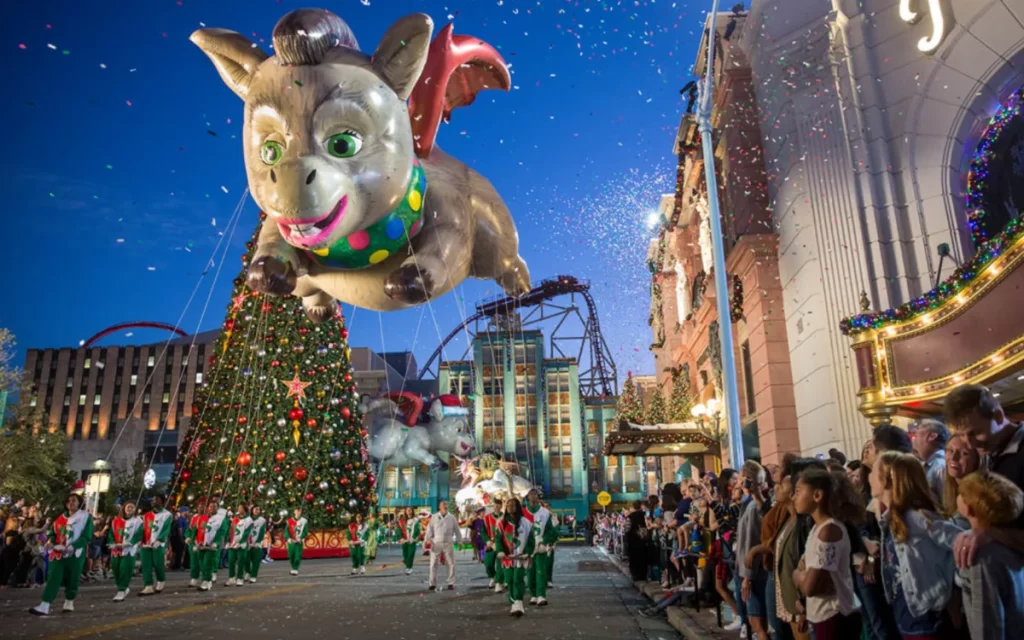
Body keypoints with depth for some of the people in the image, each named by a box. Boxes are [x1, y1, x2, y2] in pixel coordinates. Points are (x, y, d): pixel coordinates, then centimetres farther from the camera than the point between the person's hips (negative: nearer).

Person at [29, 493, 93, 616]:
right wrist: (52, 543, -7)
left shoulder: (86, 517, -2)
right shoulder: (61, 518, 14)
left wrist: (72, 547, -23)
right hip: (58, 553, 3)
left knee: (72, 579, 6)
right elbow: (53, 533, 16)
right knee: (53, 578, -8)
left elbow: (86, 537, -10)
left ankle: (69, 602, 26)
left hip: (75, 554, -3)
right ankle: (44, 606, -14)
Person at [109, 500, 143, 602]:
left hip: (129, 550, -5)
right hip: (116, 551, 5)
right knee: (116, 570, 9)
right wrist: (113, 544, -10)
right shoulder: (116, 521, 12)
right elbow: (111, 533, 8)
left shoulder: (138, 521, -1)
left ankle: (121, 592, -6)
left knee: (125, 570, -11)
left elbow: (138, 536, -9)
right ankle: (123, 589, 28)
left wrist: (125, 544, -19)